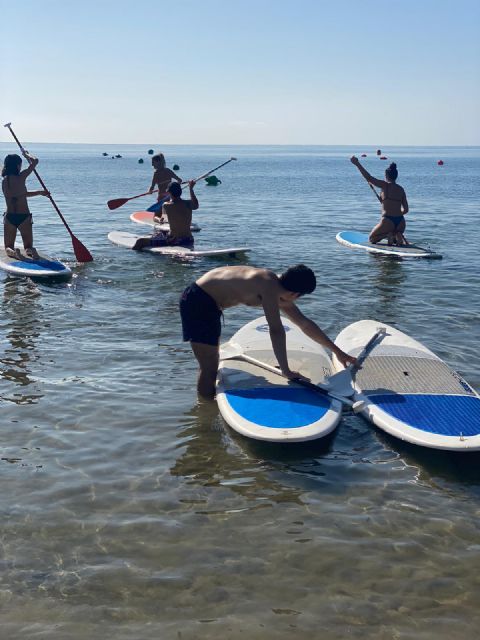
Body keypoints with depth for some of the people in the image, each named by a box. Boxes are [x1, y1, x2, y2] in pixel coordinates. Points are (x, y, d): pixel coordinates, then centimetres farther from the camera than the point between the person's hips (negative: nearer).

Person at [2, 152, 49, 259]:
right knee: (28, 245, 11)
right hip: (24, 217, -3)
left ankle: (13, 252, -23)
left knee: (8, 247, 13)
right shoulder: (20, 177, -9)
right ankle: (30, 250, -24)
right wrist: (26, 154, 17)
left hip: (9, 217, 3)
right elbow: (35, 161, -2)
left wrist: (40, 192, 24)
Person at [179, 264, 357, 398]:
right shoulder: (269, 286, -24)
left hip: (207, 303, 10)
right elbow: (276, 330, -27)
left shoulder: (279, 293, 5)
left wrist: (337, 351, 15)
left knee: (210, 364, 21)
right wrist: (286, 371, -22)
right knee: (209, 368, -4)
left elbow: (305, 324, 11)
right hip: (197, 302, -10)